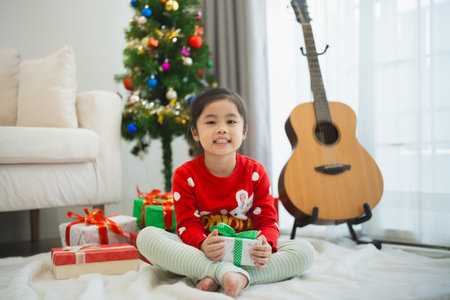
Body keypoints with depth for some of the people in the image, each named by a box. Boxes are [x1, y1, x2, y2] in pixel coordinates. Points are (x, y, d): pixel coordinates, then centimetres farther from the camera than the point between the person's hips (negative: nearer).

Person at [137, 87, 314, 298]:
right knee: (147, 236, -27)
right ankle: (224, 272, -38)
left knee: (305, 251, -20)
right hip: (199, 254, -1)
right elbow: (188, 225, -10)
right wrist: (202, 246, -35)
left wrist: (266, 246, -29)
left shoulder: (255, 172, -1)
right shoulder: (185, 175, -4)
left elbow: (267, 220, -4)